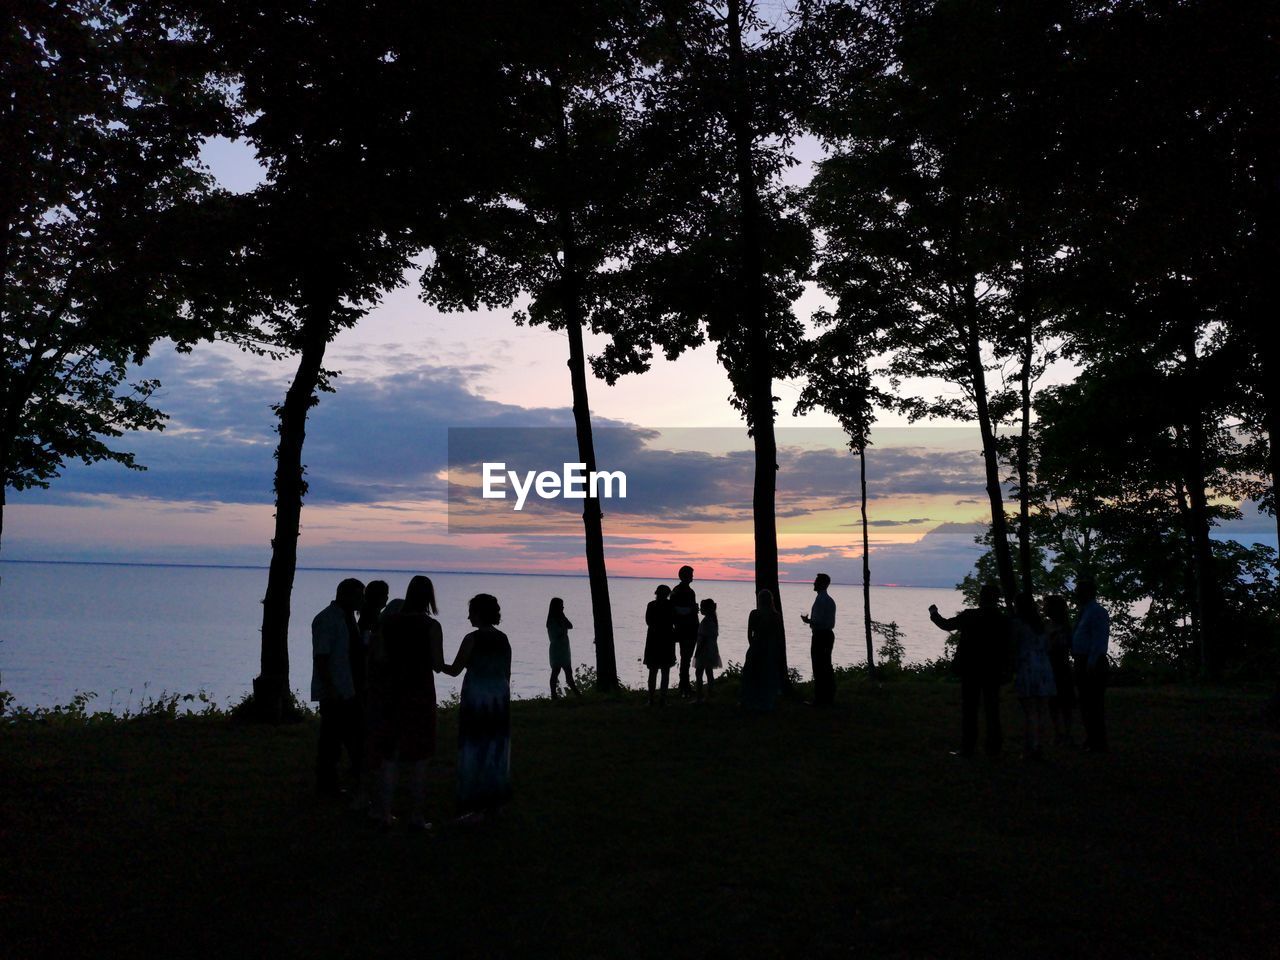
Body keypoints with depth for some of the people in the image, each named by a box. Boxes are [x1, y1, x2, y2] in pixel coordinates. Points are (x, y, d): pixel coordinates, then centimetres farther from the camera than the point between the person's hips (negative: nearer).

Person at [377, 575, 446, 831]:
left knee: (390, 756, 13)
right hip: (420, 693, -3)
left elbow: (381, 658, 3)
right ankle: (417, 817, 10)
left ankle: (385, 814, 18)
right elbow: (438, 666, -9)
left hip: (393, 692, 3)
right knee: (418, 759, 6)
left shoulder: (388, 621, -1)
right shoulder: (431, 626, -12)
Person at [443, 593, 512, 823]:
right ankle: (493, 803, 20)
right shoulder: (503, 639, 5)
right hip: (500, 701, 6)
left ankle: (475, 808, 4)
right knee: (496, 750, 13)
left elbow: (454, 670, -8)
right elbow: (507, 674, 10)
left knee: (474, 751, 2)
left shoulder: (472, 639, -12)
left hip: (476, 700, -6)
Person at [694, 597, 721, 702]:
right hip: (712, 651, 9)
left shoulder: (706, 620, -18)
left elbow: (704, 638, -20)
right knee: (709, 673, 12)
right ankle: (709, 696, 16)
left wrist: (697, 652, -16)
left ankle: (699, 698, -7)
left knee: (699, 674, -5)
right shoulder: (714, 619, 10)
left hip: (704, 651, -9)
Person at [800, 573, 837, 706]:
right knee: (827, 666, 14)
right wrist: (810, 621, 19)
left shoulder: (820, 600, -16)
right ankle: (829, 698, 20)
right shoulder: (830, 600, 14)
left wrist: (808, 620, -6)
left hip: (820, 636, -10)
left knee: (819, 667, -6)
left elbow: (819, 621, -22)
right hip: (829, 634, 10)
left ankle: (820, 699, -4)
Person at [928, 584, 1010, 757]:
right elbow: (1006, 650, -2)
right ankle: (993, 748, 11)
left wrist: (934, 613, 21)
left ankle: (967, 748, 4)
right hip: (993, 672, 2)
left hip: (970, 671, -2)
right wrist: (1005, 671, 6)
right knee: (992, 710, 9)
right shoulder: (1002, 620, -4)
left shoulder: (968, 616, -10)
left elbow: (946, 624, 3)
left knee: (969, 710, 4)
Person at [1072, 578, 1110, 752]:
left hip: (1092, 665, -10)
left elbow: (1099, 640, -19)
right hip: (1082, 664, 10)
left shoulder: (1097, 612, -11)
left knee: (1093, 705, -6)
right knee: (1085, 704, 16)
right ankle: (1091, 740, 26)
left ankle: (1098, 745, 1)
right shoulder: (1084, 613, 17)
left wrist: (1091, 663, -22)